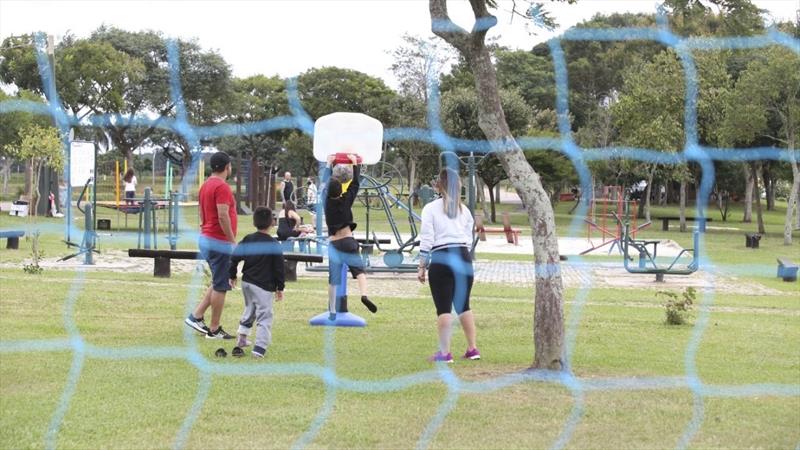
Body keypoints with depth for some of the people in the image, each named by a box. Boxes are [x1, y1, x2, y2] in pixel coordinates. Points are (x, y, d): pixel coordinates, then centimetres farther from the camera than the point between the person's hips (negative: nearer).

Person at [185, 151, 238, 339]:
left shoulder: (205, 185, 13)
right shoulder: (222, 186, -17)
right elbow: (223, 216, -23)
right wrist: (233, 241, -18)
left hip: (206, 239, 10)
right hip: (220, 242, -10)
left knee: (219, 284, 18)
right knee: (221, 286, -1)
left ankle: (196, 316, 13)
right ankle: (214, 330, 4)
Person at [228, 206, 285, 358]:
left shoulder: (247, 240, 2)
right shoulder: (273, 244, -11)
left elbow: (234, 258, 3)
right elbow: (279, 267, -9)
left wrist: (233, 276, 16)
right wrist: (280, 287, 0)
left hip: (247, 282, 6)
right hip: (264, 286, -6)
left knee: (249, 309, 27)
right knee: (264, 316, -2)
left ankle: (242, 338, 33)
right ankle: (259, 348, -10)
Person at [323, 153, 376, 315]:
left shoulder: (327, 202, -1)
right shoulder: (346, 200, -7)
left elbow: (326, 183, 13)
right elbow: (355, 183, 2)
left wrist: (329, 164, 24)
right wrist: (355, 164, 11)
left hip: (333, 243, 3)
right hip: (347, 241, -2)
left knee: (333, 279, 6)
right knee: (359, 269, -1)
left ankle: (332, 310, 8)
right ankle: (364, 294, -28)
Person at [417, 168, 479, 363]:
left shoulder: (430, 208, -1)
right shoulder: (464, 210, 13)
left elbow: (426, 240, -5)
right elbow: (468, 239, 13)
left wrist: (421, 267, -1)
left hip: (441, 259, -4)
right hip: (464, 257, 4)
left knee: (444, 308, -2)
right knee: (463, 305, 14)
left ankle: (444, 352, -3)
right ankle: (472, 349, 15)